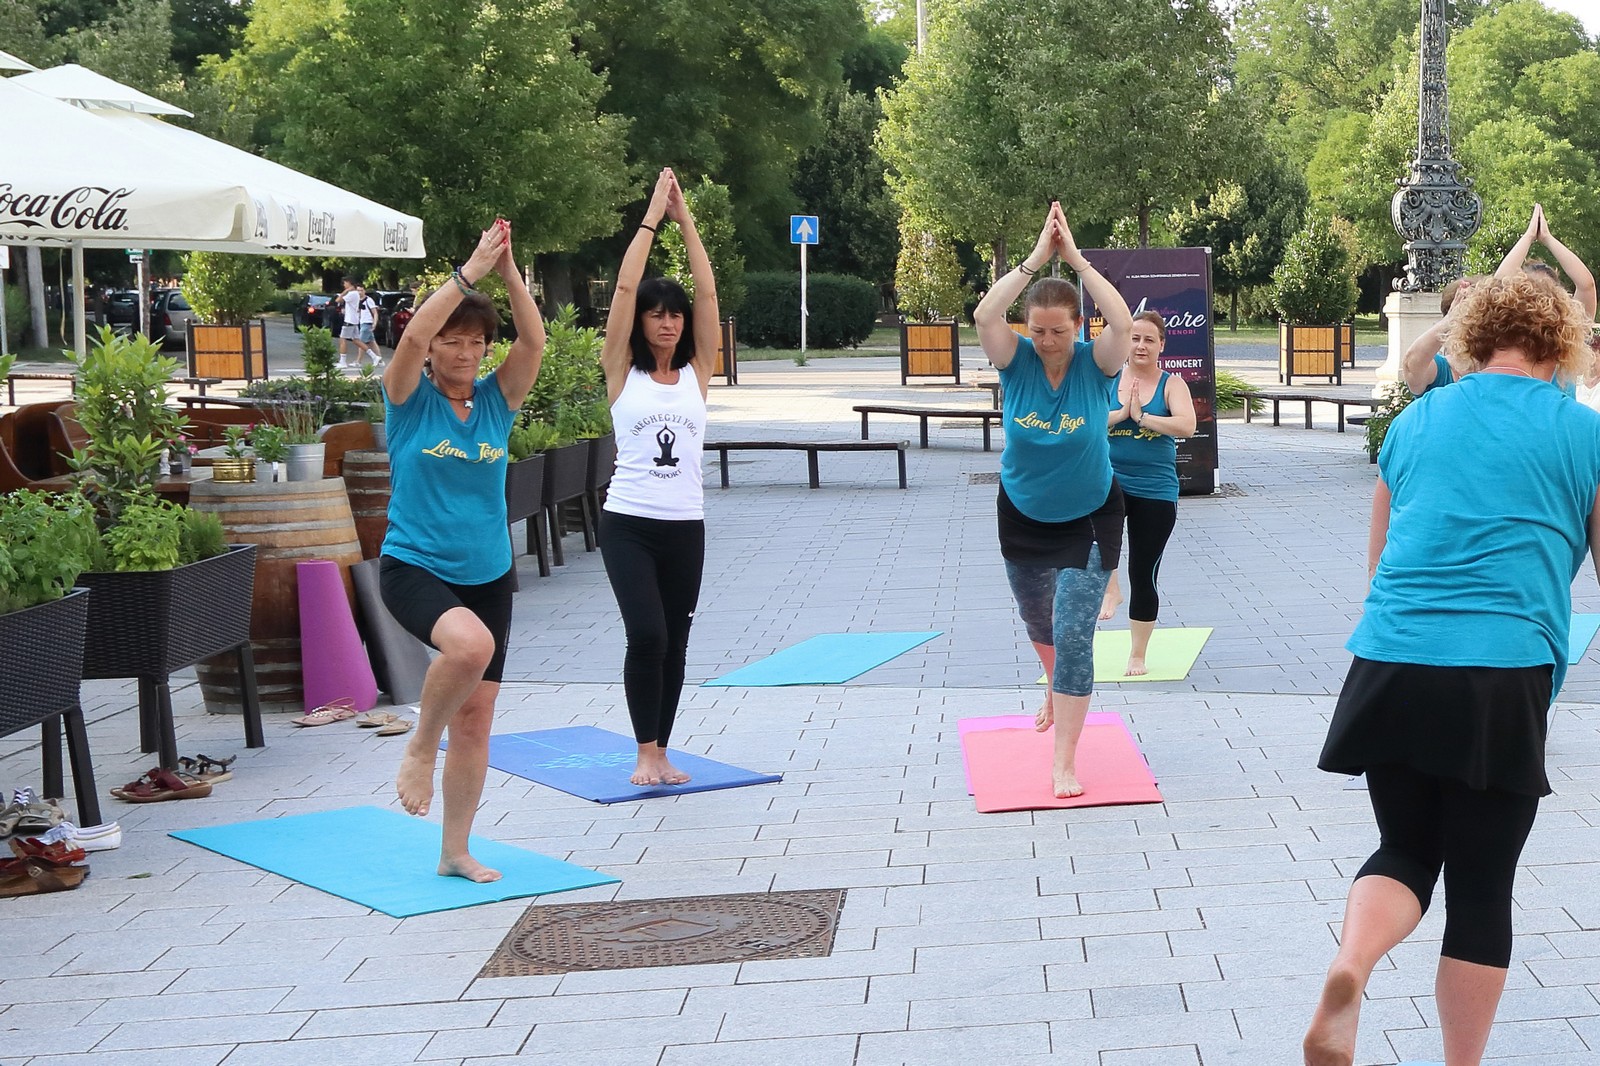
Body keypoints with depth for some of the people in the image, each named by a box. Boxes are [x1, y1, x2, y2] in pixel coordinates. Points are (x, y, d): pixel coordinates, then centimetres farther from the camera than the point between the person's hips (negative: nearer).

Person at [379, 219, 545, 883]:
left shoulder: (496, 400, 4)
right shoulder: (410, 399, -4)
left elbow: (534, 340, -11)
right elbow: (413, 337, -23)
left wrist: (508, 271, -22)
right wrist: (470, 272, -25)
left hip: (487, 574, 5)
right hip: (414, 567, -4)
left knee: (476, 717, 5)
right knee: (469, 643, -37)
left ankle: (455, 852, 20)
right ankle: (419, 748, -10)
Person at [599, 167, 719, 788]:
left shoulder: (696, 371, 7)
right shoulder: (622, 372, 1)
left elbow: (707, 292, 0)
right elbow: (625, 288, -6)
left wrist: (685, 218, -1)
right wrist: (652, 216, -5)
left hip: (685, 526, 3)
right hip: (628, 523, -3)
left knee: (674, 643, 6)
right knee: (647, 635, -15)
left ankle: (660, 752, 19)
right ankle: (646, 754, -2)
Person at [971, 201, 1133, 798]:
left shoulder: (1095, 364, -18)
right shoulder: (1017, 361, -15)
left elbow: (1123, 322, -38)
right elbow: (984, 315, -33)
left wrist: (1075, 258, -35)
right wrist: (1036, 257, -35)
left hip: (1089, 518, -3)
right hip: (1023, 516, 3)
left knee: (1073, 633, -13)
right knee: (1038, 620, 24)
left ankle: (1064, 763, -10)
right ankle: (1056, 689, 56)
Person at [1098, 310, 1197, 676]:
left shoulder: (1172, 384, 0)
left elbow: (1186, 425, -17)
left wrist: (1142, 416, -14)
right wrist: (1120, 412, -14)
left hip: (1155, 491, 0)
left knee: (1143, 575, 5)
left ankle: (1138, 656, 21)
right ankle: (1110, 586, -18)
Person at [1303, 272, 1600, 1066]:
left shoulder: (1415, 421, 15)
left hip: (1390, 669, 3)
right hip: (1503, 678, -3)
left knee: (1406, 849, 17)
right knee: (1481, 884, 8)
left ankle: (1349, 965, -12)